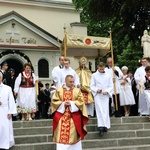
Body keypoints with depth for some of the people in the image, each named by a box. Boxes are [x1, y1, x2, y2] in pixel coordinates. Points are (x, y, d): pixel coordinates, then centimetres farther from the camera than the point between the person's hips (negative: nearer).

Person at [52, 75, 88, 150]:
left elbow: (81, 102, -1)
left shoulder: (77, 90, 6)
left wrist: (71, 103, -14)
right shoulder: (59, 90, 6)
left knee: (73, 135, 3)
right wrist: (63, 104, -13)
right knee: (62, 136, -2)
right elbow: (54, 101, 1)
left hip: (74, 117, 0)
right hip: (61, 116, 0)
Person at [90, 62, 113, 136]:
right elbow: (92, 86, 4)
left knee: (106, 110, 2)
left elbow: (111, 86, 7)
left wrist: (107, 91, -11)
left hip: (106, 96, 2)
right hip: (97, 95, -2)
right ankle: (101, 126, -15)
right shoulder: (94, 75, 5)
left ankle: (105, 126, 9)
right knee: (99, 110, -10)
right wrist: (96, 90, -15)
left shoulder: (108, 76, 7)